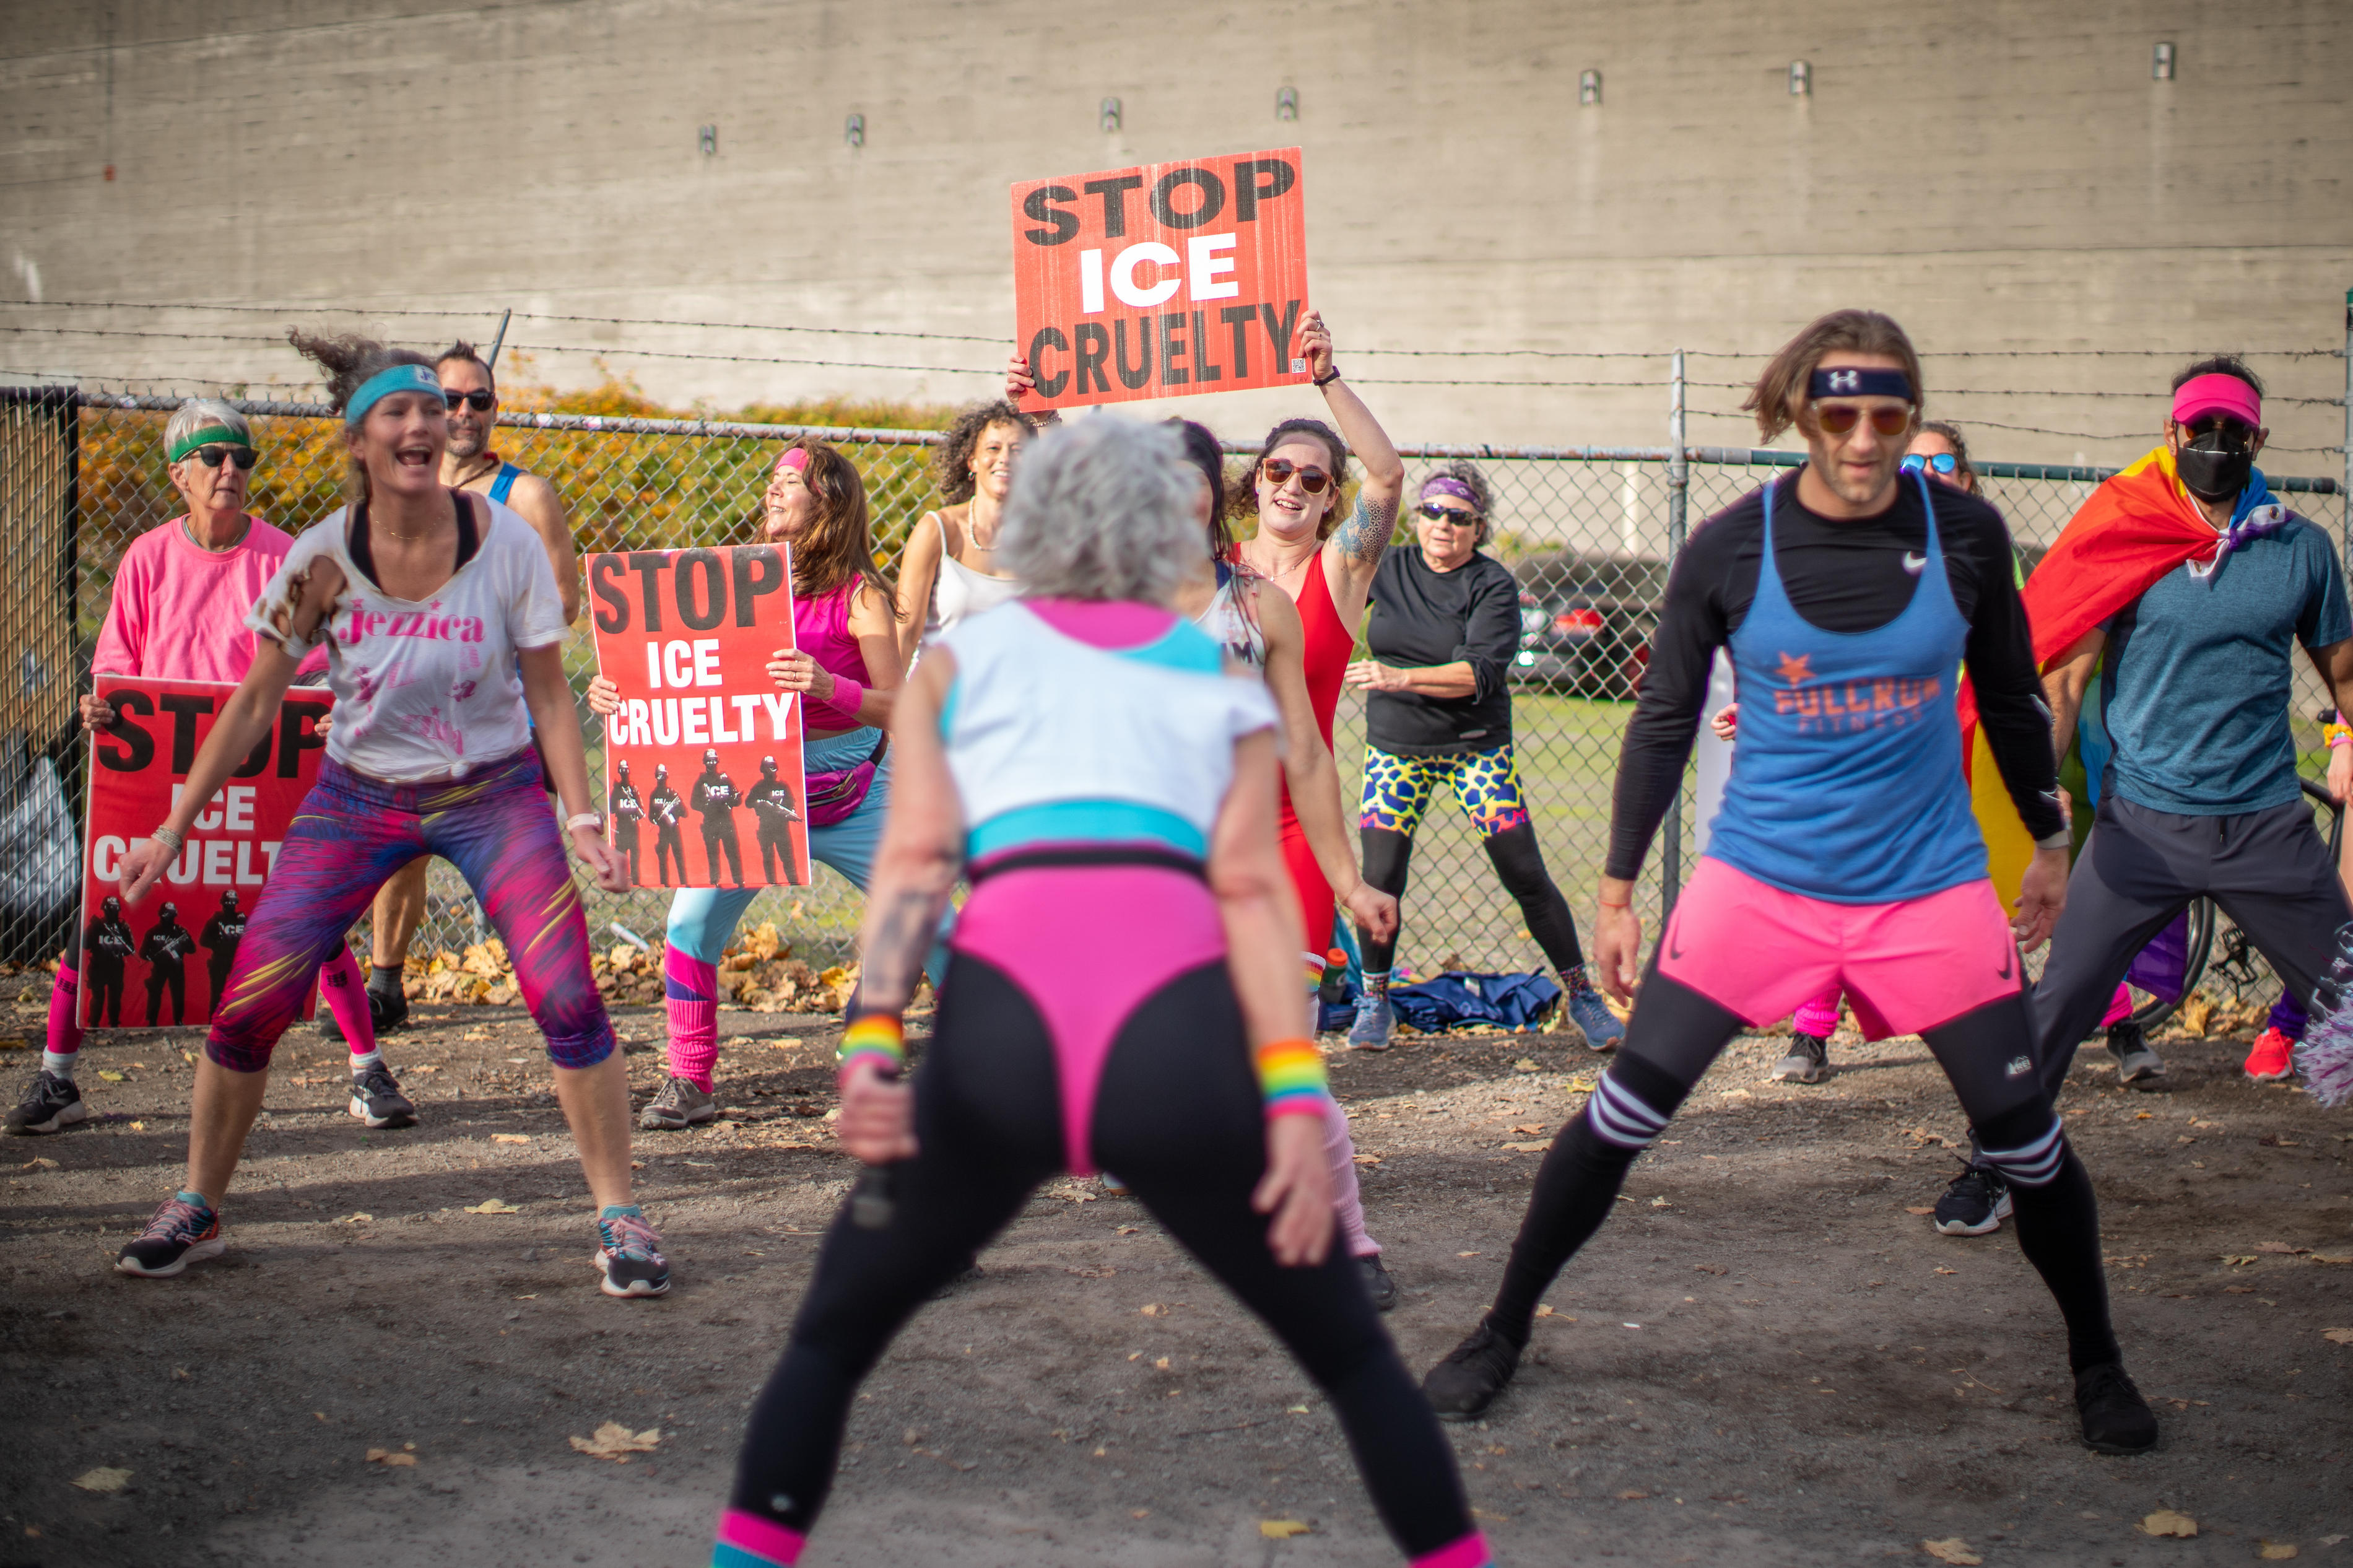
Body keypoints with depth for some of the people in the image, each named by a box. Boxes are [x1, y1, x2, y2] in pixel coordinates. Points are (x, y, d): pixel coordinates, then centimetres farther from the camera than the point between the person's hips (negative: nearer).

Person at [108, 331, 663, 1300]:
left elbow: (548, 693, -4)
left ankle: (620, 1220, 0)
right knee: (247, 1007, -4)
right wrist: (172, 831, -4)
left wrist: (582, 821, -12)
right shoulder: (323, 558, -13)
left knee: (567, 1001, -16)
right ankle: (196, 1210, 18)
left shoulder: (506, 543, -14)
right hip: (358, 800, 1)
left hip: (492, 795, -1)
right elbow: (254, 704, -4)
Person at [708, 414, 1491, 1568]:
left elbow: (915, 857, 5)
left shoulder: (956, 662, 21)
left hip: (996, 1036, 0)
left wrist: (869, 1049, -4)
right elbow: (1250, 887, 6)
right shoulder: (1221, 676, 20)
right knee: (1349, 1352, 19)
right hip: (1176, 1037, 0)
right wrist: (1295, 1103, 0)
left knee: (830, 1340, 22)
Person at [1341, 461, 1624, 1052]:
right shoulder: (1390, 568, 1)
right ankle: (1374, 1000, 14)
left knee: (1525, 876, -3)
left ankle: (1581, 993, 11)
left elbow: (1481, 672, -23)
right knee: (1379, 877, -5)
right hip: (1395, 745, 3)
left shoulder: (1492, 584, -10)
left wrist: (1401, 677, -32)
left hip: (1475, 746, -3)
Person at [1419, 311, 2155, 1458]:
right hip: (1759, 876, -1)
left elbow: (2010, 696, 11)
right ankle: (1502, 1332, 12)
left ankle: (2097, 1364, 23)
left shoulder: (1964, 534, -5)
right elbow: (1662, 720, 1)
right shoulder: (1730, 547, -9)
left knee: (2022, 1127, 0)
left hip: (1929, 884, 1)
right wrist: (1617, 891, 2)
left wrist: (2049, 843, 17)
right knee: (1626, 1107, -6)